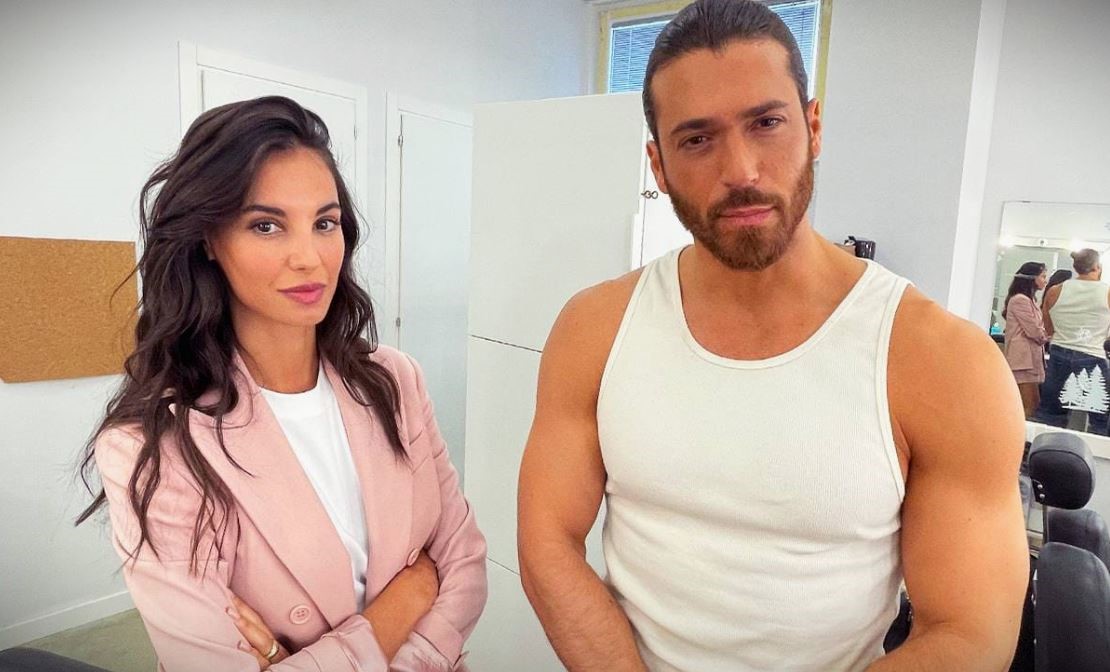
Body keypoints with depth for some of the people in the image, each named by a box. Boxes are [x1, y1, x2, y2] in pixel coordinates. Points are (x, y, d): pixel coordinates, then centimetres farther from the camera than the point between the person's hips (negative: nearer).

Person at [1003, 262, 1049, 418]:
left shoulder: (1029, 300, 20)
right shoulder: (1020, 300, -11)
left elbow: (1036, 328, 19)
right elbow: (1034, 331, -13)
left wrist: (1044, 335, 0)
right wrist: (1048, 336, 4)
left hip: (1030, 358, 10)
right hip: (1024, 359, -10)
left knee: (1032, 405, 6)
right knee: (1030, 406, -12)